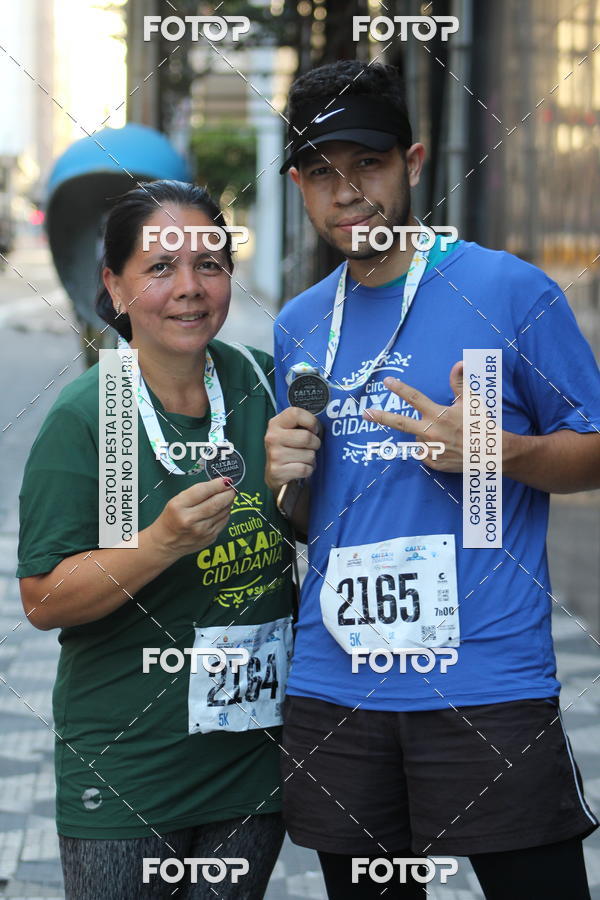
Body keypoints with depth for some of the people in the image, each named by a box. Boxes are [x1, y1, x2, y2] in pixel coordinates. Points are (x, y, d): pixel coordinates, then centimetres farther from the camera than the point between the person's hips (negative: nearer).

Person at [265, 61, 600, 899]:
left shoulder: (511, 291, -4)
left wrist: (492, 451, -18)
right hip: (334, 689, 5)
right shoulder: (299, 325, 12)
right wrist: (286, 477, -2)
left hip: (486, 682, -5)